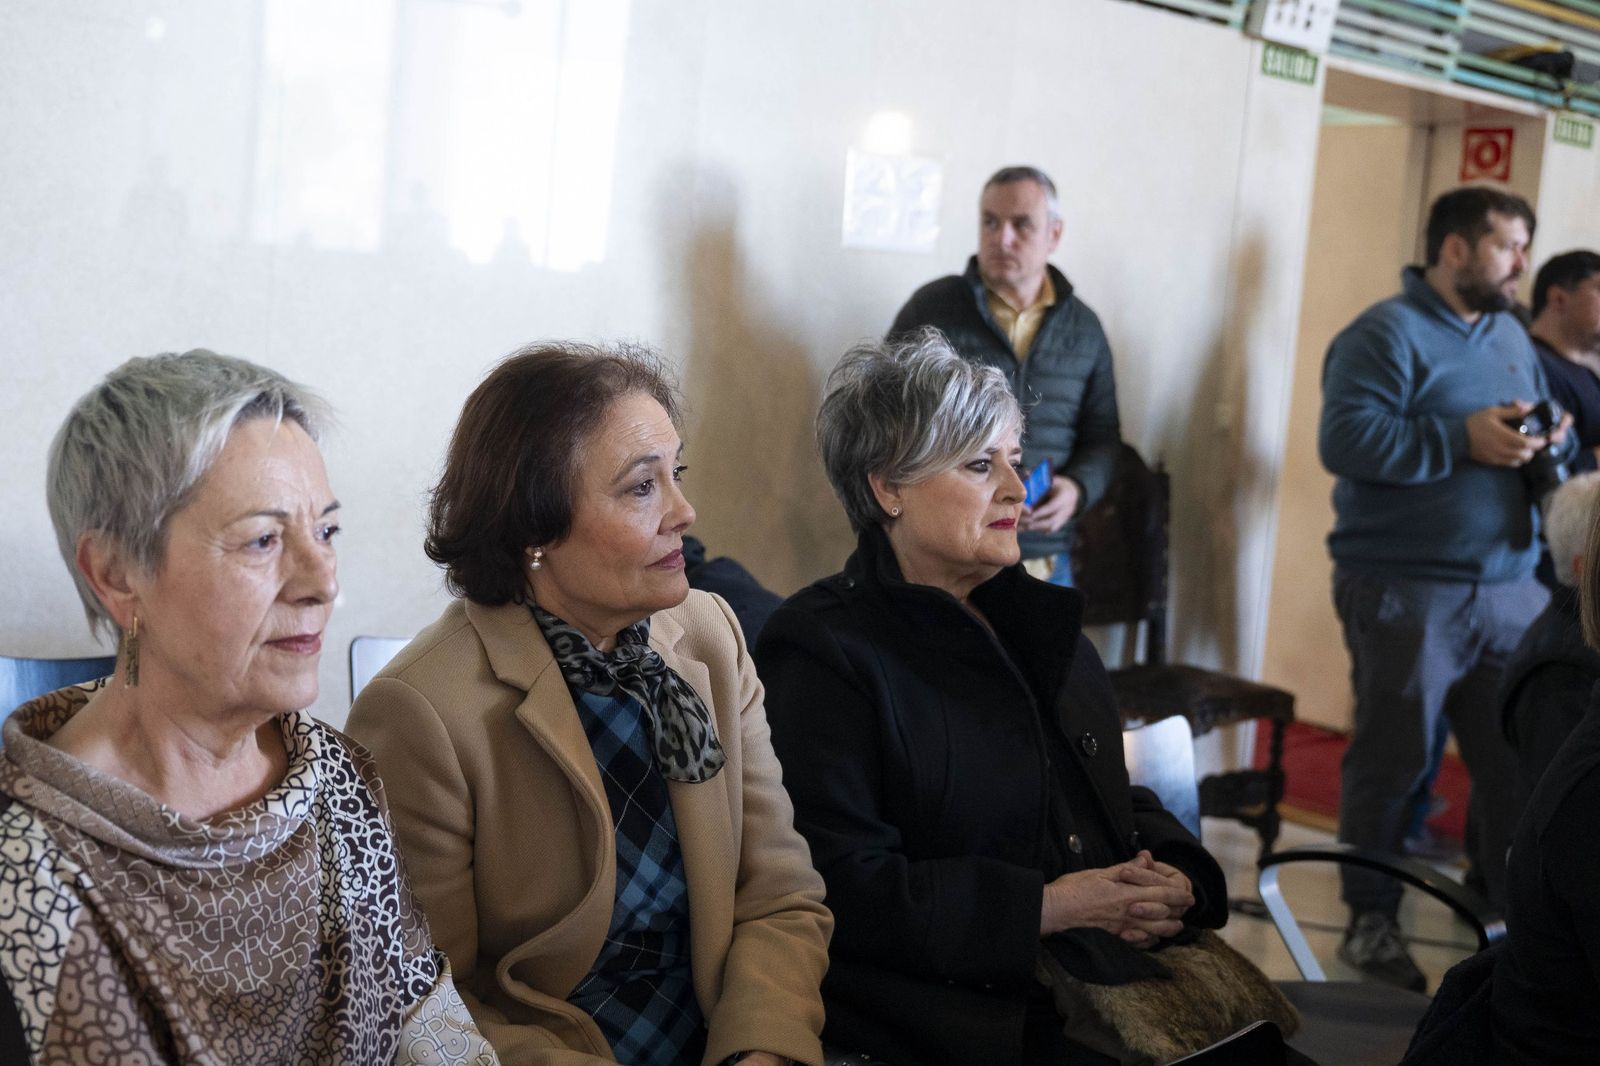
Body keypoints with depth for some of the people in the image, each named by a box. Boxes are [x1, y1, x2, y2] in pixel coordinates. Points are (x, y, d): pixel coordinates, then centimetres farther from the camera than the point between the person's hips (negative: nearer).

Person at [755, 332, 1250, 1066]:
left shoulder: (1036, 624, 18)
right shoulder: (820, 653, -7)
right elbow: (842, 889, -15)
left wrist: (1174, 880, 0)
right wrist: (1042, 907, -16)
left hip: (1122, 965, 7)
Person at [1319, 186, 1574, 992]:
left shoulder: (1511, 337, 16)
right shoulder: (1385, 333, -9)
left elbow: (1537, 433, 25)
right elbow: (1346, 439, -21)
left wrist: (1549, 441, 1)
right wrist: (1463, 441, -21)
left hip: (1510, 588, 7)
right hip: (1407, 592, -7)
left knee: (1525, 757, 8)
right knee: (1392, 762, 3)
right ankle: (1372, 920, 15)